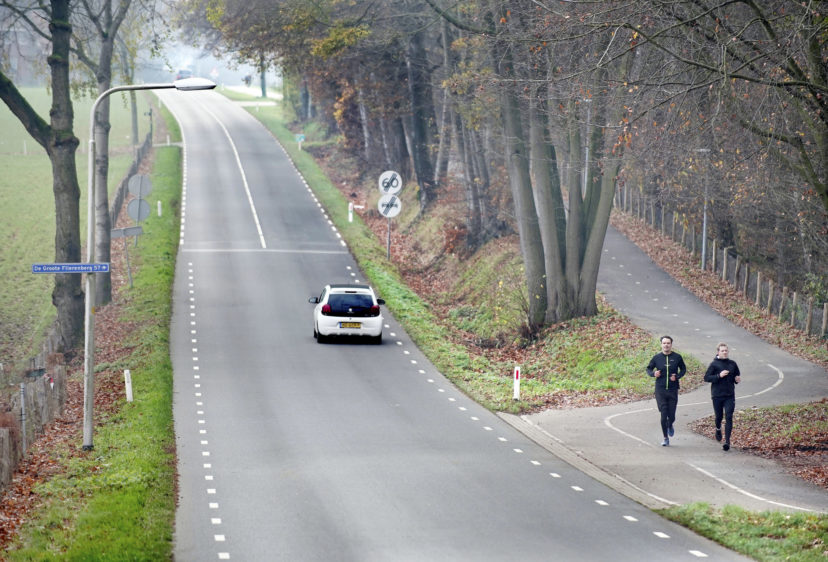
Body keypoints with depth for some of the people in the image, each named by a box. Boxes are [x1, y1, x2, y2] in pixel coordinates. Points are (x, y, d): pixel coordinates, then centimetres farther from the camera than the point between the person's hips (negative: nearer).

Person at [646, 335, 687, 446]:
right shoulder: (656, 357, 0)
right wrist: (653, 374, -11)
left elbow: (683, 369, 12)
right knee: (663, 415, -4)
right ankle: (665, 438, 10)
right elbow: (648, 369, 11)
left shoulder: (677, 357, 0)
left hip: (673, 390, 0)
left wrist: (677, 376, -7)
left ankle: (670, 426, 40)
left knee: (671, 416, 3)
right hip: (660, 390, 0)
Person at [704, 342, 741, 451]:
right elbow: (706, 378, -8)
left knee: (729, 417, -9)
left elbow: (737, 376, 21)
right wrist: (719, 376, -19)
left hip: (730, 395, 2)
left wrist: (737, 380, -2)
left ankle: (727, 441, -11)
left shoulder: (732, 364, 7)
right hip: (717, 395, -2)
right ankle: (718, 429, 45)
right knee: (719, 416, 11)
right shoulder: (714, 364, -4)